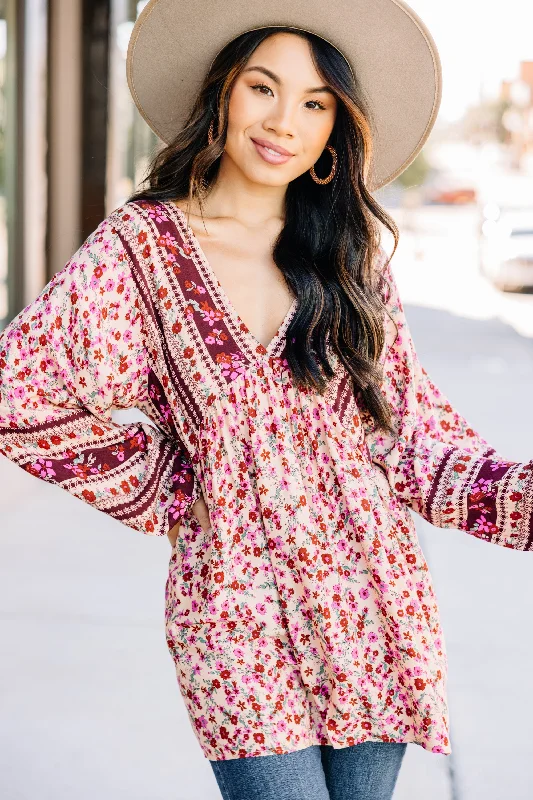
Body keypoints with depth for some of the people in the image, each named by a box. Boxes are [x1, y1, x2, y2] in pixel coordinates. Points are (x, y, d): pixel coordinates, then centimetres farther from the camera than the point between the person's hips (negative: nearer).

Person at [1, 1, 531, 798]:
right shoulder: (142, 246, -4)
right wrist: (164, 493, -2)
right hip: (240, 620, -3)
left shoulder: (351, 255, 7)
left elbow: (405, 431, 6)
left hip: (376, 604, 4)